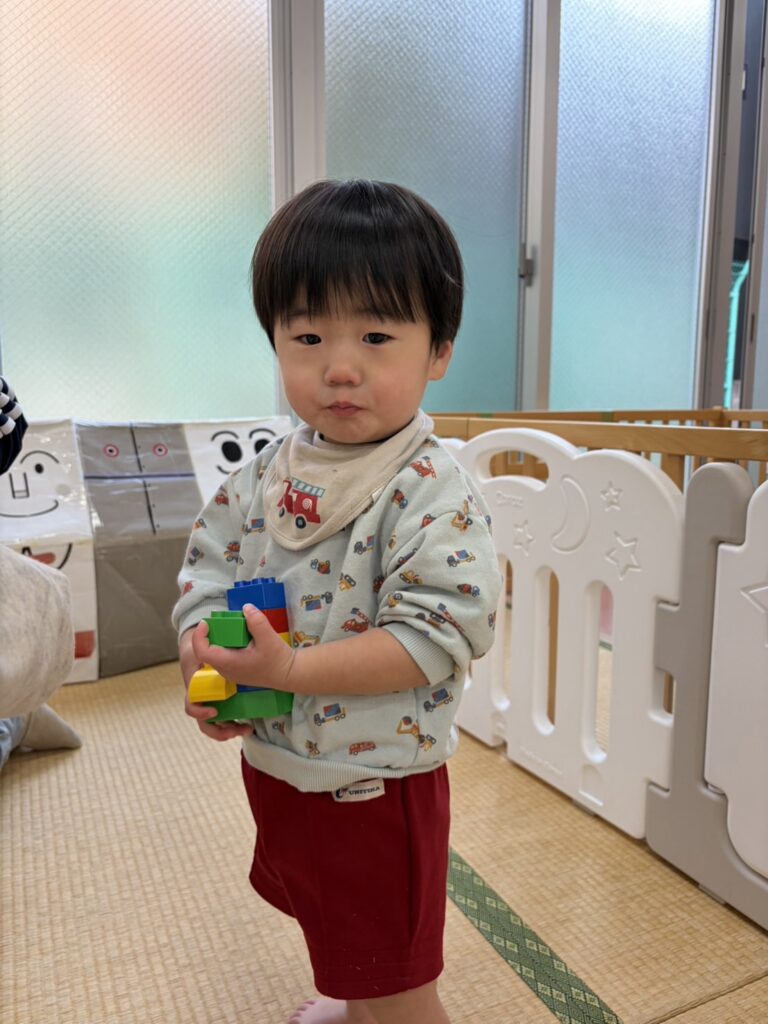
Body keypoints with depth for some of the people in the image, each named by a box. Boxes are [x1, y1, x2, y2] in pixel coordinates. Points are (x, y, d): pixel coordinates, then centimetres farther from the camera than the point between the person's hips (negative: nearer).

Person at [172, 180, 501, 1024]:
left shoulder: (434, 495, -23)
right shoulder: (264, 477, -4)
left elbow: (437, 632, -28)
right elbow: (207, 566, 4)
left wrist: (291, 669, -32)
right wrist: (205, 660, -14)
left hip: (373, 785, -7)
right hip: (272, 762, 7)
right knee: (330, 927, 35)